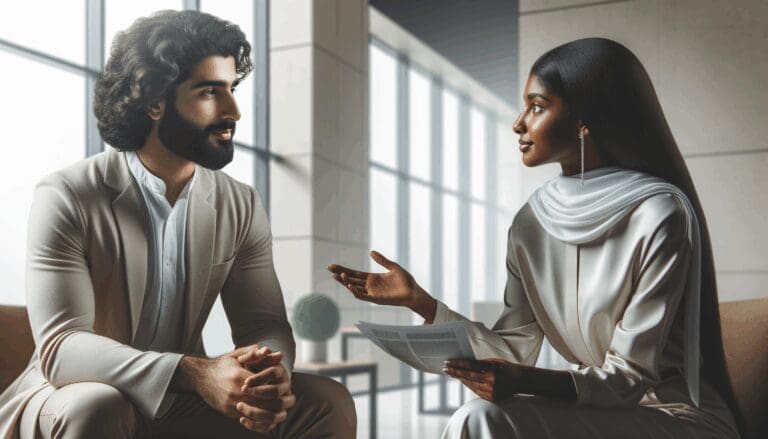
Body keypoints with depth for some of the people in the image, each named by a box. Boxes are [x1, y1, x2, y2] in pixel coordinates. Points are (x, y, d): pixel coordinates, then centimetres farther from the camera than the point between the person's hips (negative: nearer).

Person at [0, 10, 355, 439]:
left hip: (180, 403, 4)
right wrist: (195, 372, -40)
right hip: (73, 398, -3)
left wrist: (270, 374, -30)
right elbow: (60, 348, -25)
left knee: (328, 403, -14)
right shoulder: (67, 198, -16)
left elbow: (265, 323, -4)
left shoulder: (241, 206, -1)